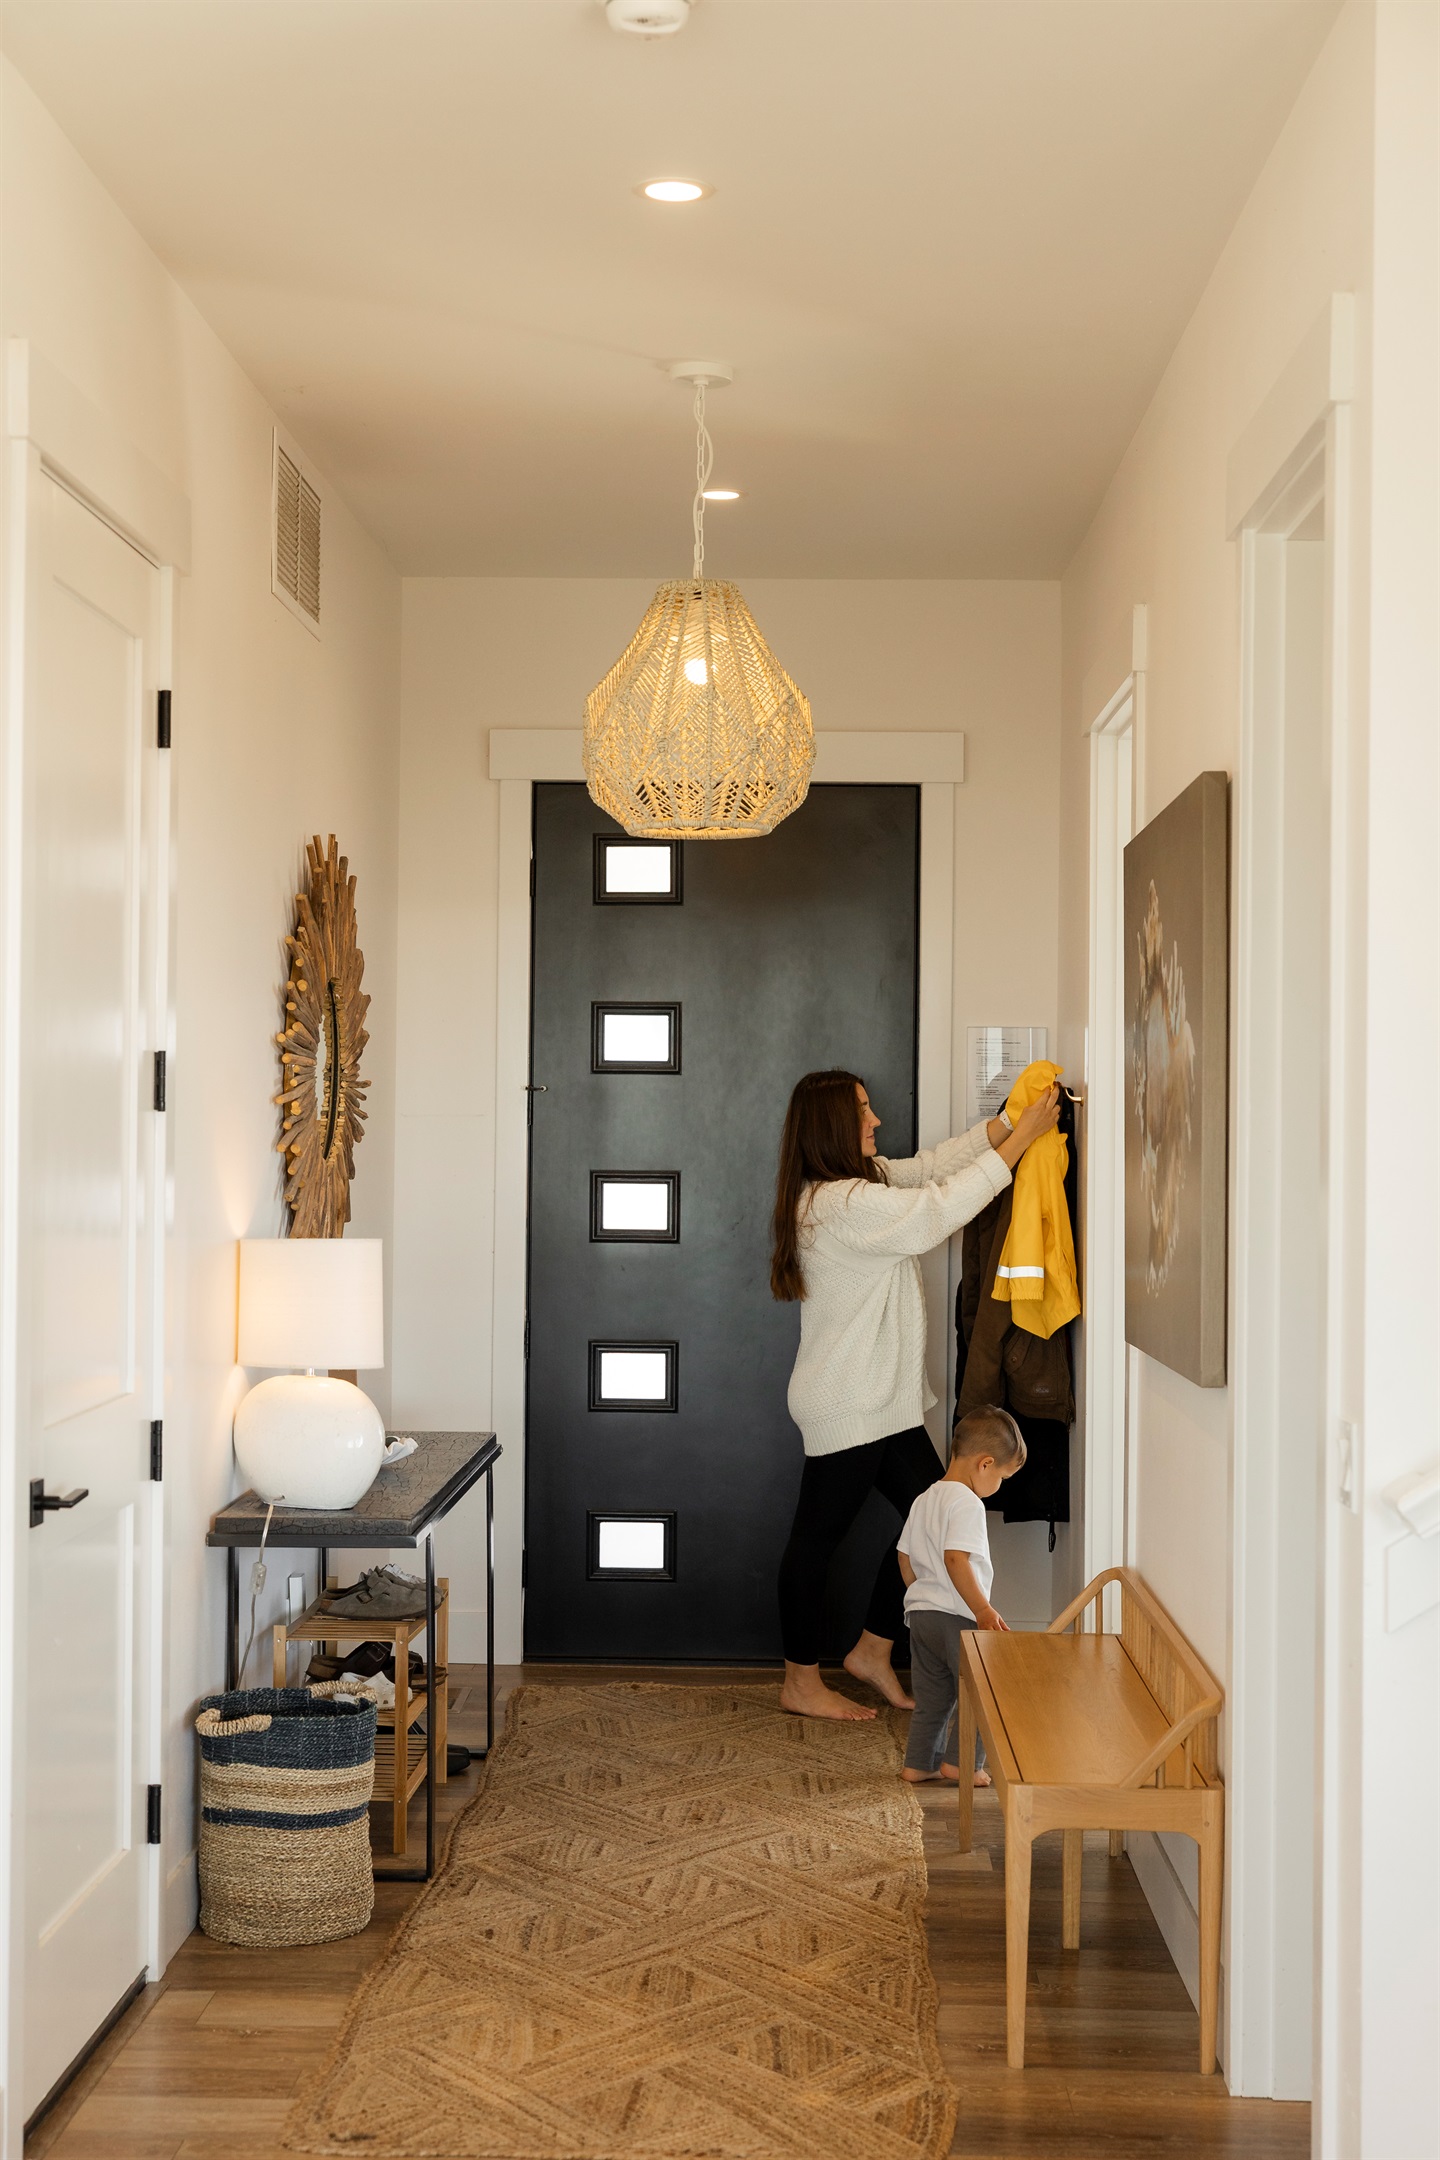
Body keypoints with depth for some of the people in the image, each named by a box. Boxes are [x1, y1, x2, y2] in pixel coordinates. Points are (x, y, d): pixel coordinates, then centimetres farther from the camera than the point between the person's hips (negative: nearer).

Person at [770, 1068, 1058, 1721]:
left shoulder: (861, 1181, 10)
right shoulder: (843, 1204, -22)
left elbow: (925, 1167, 13)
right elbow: (941, 1207, -24)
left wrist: (1005, 1122, 1)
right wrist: (1022, 1137, -18)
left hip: (882, 1401, 10)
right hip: (846, 1407, -10)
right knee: (818, 1534, 2)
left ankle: (873, 1651, 25)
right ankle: (801, 1684, 14)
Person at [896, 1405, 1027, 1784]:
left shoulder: (924, 1500, 13)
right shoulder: (967, 1503, -15)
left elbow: (906, 1557, 18)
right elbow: (956, 1559, -26)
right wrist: (983, 1609, -24)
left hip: (921, 1611, 9)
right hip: (959, 1616, -9)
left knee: (931, 1696, 17)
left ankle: (918, 1763, 20)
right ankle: (961, 1761, 6)